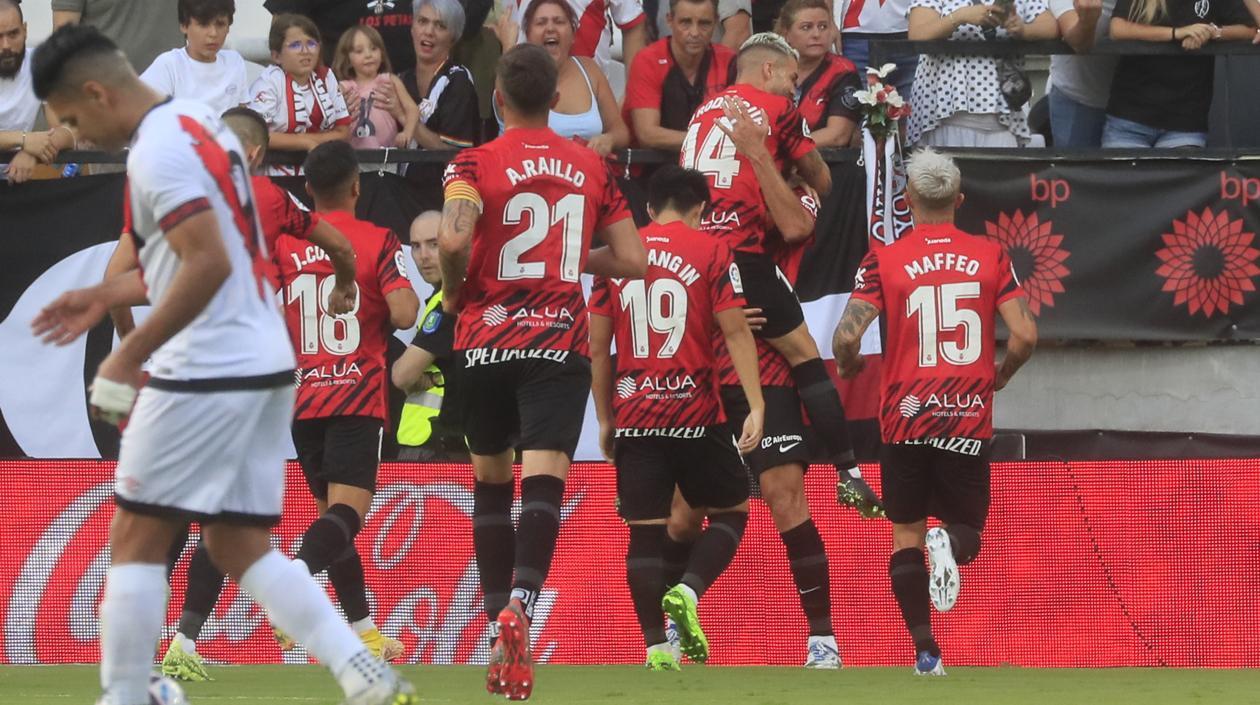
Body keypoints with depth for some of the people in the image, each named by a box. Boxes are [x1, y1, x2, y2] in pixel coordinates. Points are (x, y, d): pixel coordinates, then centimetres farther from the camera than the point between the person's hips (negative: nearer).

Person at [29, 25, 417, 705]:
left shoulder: (156, 150, -15)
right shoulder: (197, 121, 15)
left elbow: (209, 265, -24)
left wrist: (129, 357, -19)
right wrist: (107, 294, 25)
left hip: (207, 373, -9)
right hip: (264, 366, 9)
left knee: (135, 539, 1)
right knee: (240, 546, 10)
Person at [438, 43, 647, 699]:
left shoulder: (475, 164, -3)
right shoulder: (592, 167, 8)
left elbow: (453, 238, -20)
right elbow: (632, 259, 8)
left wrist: (454, 293, -2)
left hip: (485, 341, 0)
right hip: (562, 343, 0)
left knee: (491, 481, 16)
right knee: (544, 479, -11)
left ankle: (500, 625, 16)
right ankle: (521, 601, -35)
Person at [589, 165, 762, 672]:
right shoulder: (710, 253, -1)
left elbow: (598, 347, 9)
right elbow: (735, 332, -7)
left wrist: (605, 419, 17)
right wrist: (755, 406, -8)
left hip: (634, 416, 3)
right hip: (696, 415, -3)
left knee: (645, 530, 4)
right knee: (731, 510, 13)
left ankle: (655, 644, -4)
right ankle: (688, 591, -11)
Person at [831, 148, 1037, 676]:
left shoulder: (884, 261, -2)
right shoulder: (990, 257, 2)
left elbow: (847, 335, -11)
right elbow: (1025, 335, -5)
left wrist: (848, 367, 12)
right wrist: (1000, 375, 15)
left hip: (905, 416, -1)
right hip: (970, 419, 1)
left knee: (906, 535, 11)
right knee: (967, 530, 12)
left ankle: (925, 652, 0)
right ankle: (950, 543, -26)